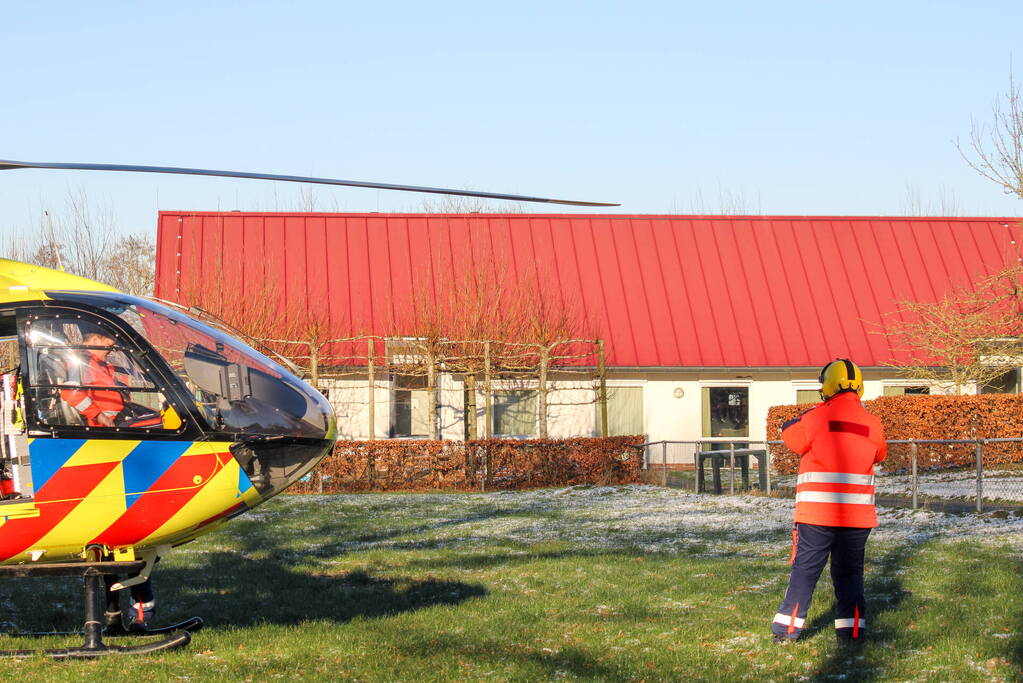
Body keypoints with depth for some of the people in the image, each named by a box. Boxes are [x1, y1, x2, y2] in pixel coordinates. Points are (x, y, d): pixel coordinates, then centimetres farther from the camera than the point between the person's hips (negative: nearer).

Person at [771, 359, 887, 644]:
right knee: (849, 569, 13)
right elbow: (879, 454, 20)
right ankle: (851, 628, 12)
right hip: (858, 513, 3)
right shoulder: (872, 422, 2)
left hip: (817, 512, -3)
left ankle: (788, 627, 2)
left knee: (806, 567, 3)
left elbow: (792, 438, 7)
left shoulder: (817, 417, -9)